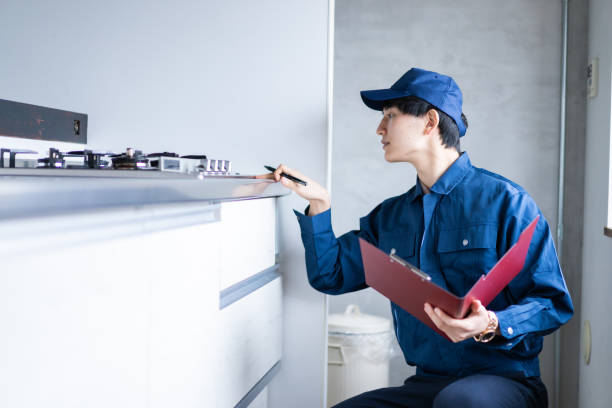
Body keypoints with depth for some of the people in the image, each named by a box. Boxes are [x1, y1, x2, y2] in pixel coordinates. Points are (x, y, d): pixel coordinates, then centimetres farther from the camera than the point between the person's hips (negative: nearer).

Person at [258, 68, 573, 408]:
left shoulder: (504, 200, -6)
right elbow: (330, 275, 15)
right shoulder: (390, 215, 13)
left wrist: (491, 327, -25)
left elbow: (554, 303, -7)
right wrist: (319, 204, 6)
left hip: (504, 379, -5)